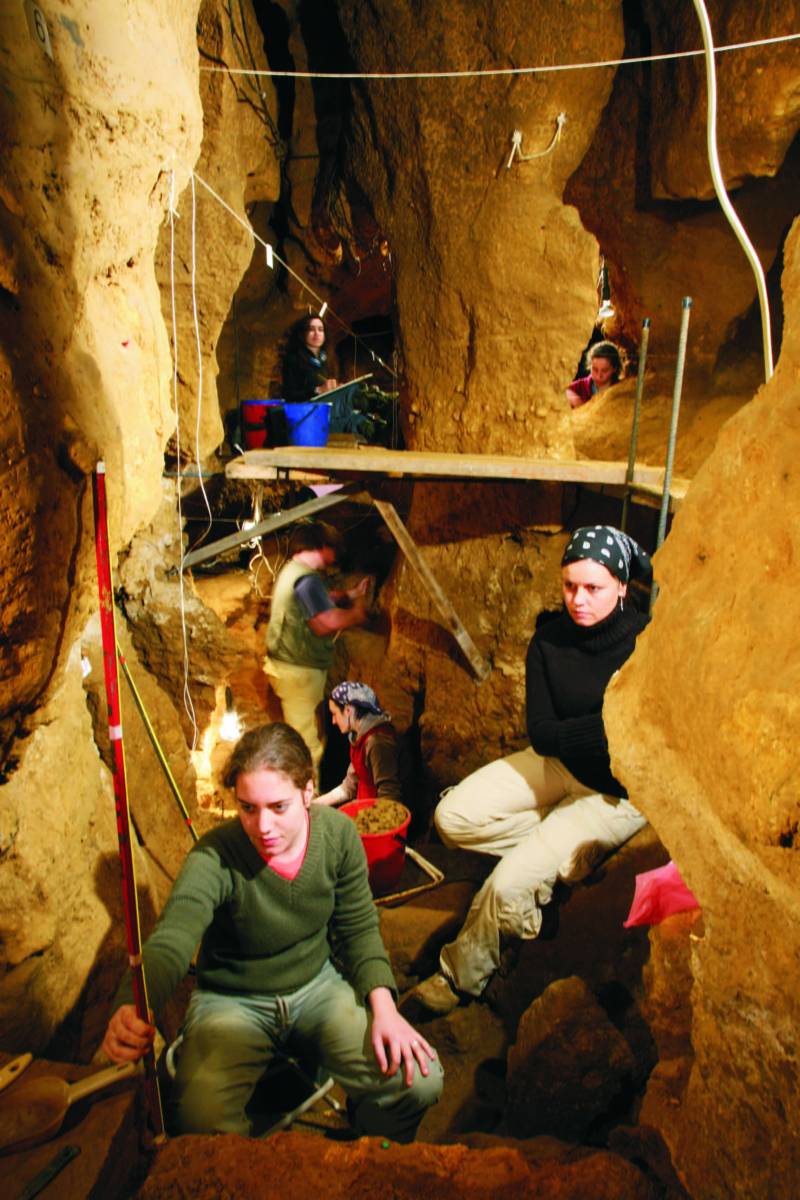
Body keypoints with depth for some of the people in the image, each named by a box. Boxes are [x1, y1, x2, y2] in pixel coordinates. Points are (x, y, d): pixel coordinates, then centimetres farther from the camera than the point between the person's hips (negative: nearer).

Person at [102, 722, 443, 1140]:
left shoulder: (338, 833, -14)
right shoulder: (214, 857, -25)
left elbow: (359, 927, -1)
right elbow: (169, 944, -38)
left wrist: (383, 1007, -14)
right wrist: (130, 1010, -59)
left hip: (317, 984, 3)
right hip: (232, 1000, -2)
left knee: (419, 1081, -15)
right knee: (200, 1121, -31)